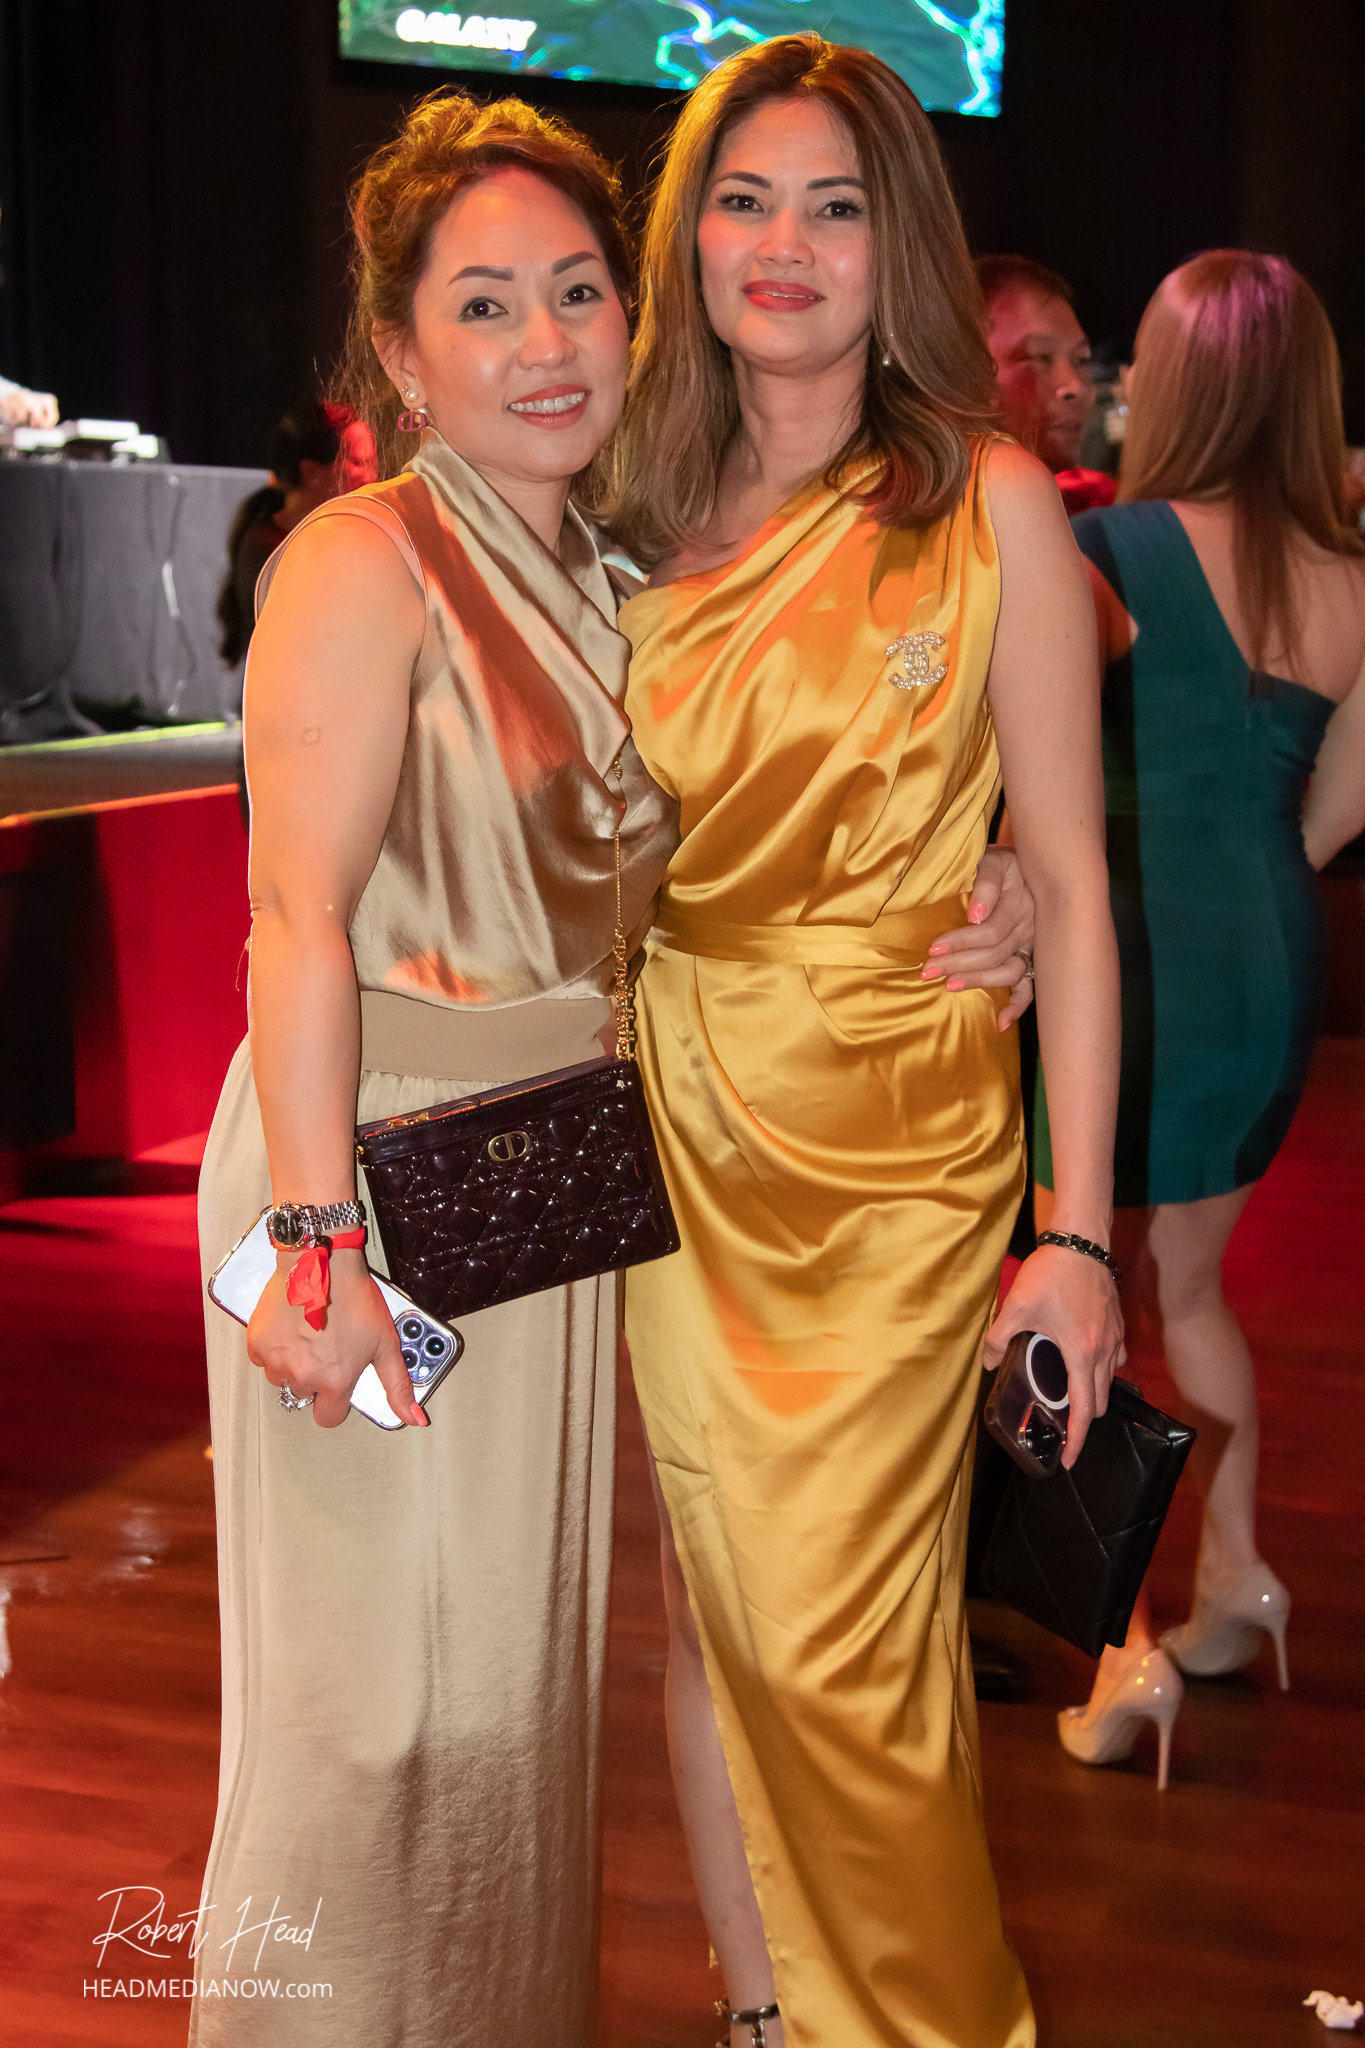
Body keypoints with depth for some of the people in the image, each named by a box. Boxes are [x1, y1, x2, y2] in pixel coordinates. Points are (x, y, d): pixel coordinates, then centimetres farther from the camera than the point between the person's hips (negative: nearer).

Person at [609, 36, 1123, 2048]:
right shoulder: (648, 512, 7)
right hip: (671, 1130, 4)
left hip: (893, 1146, -4)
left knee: (848, 1649, 0)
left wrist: (1079, 1226, -10)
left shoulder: (991, 506, -5)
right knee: (716, 1601, 12)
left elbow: (1068, 883, -6)